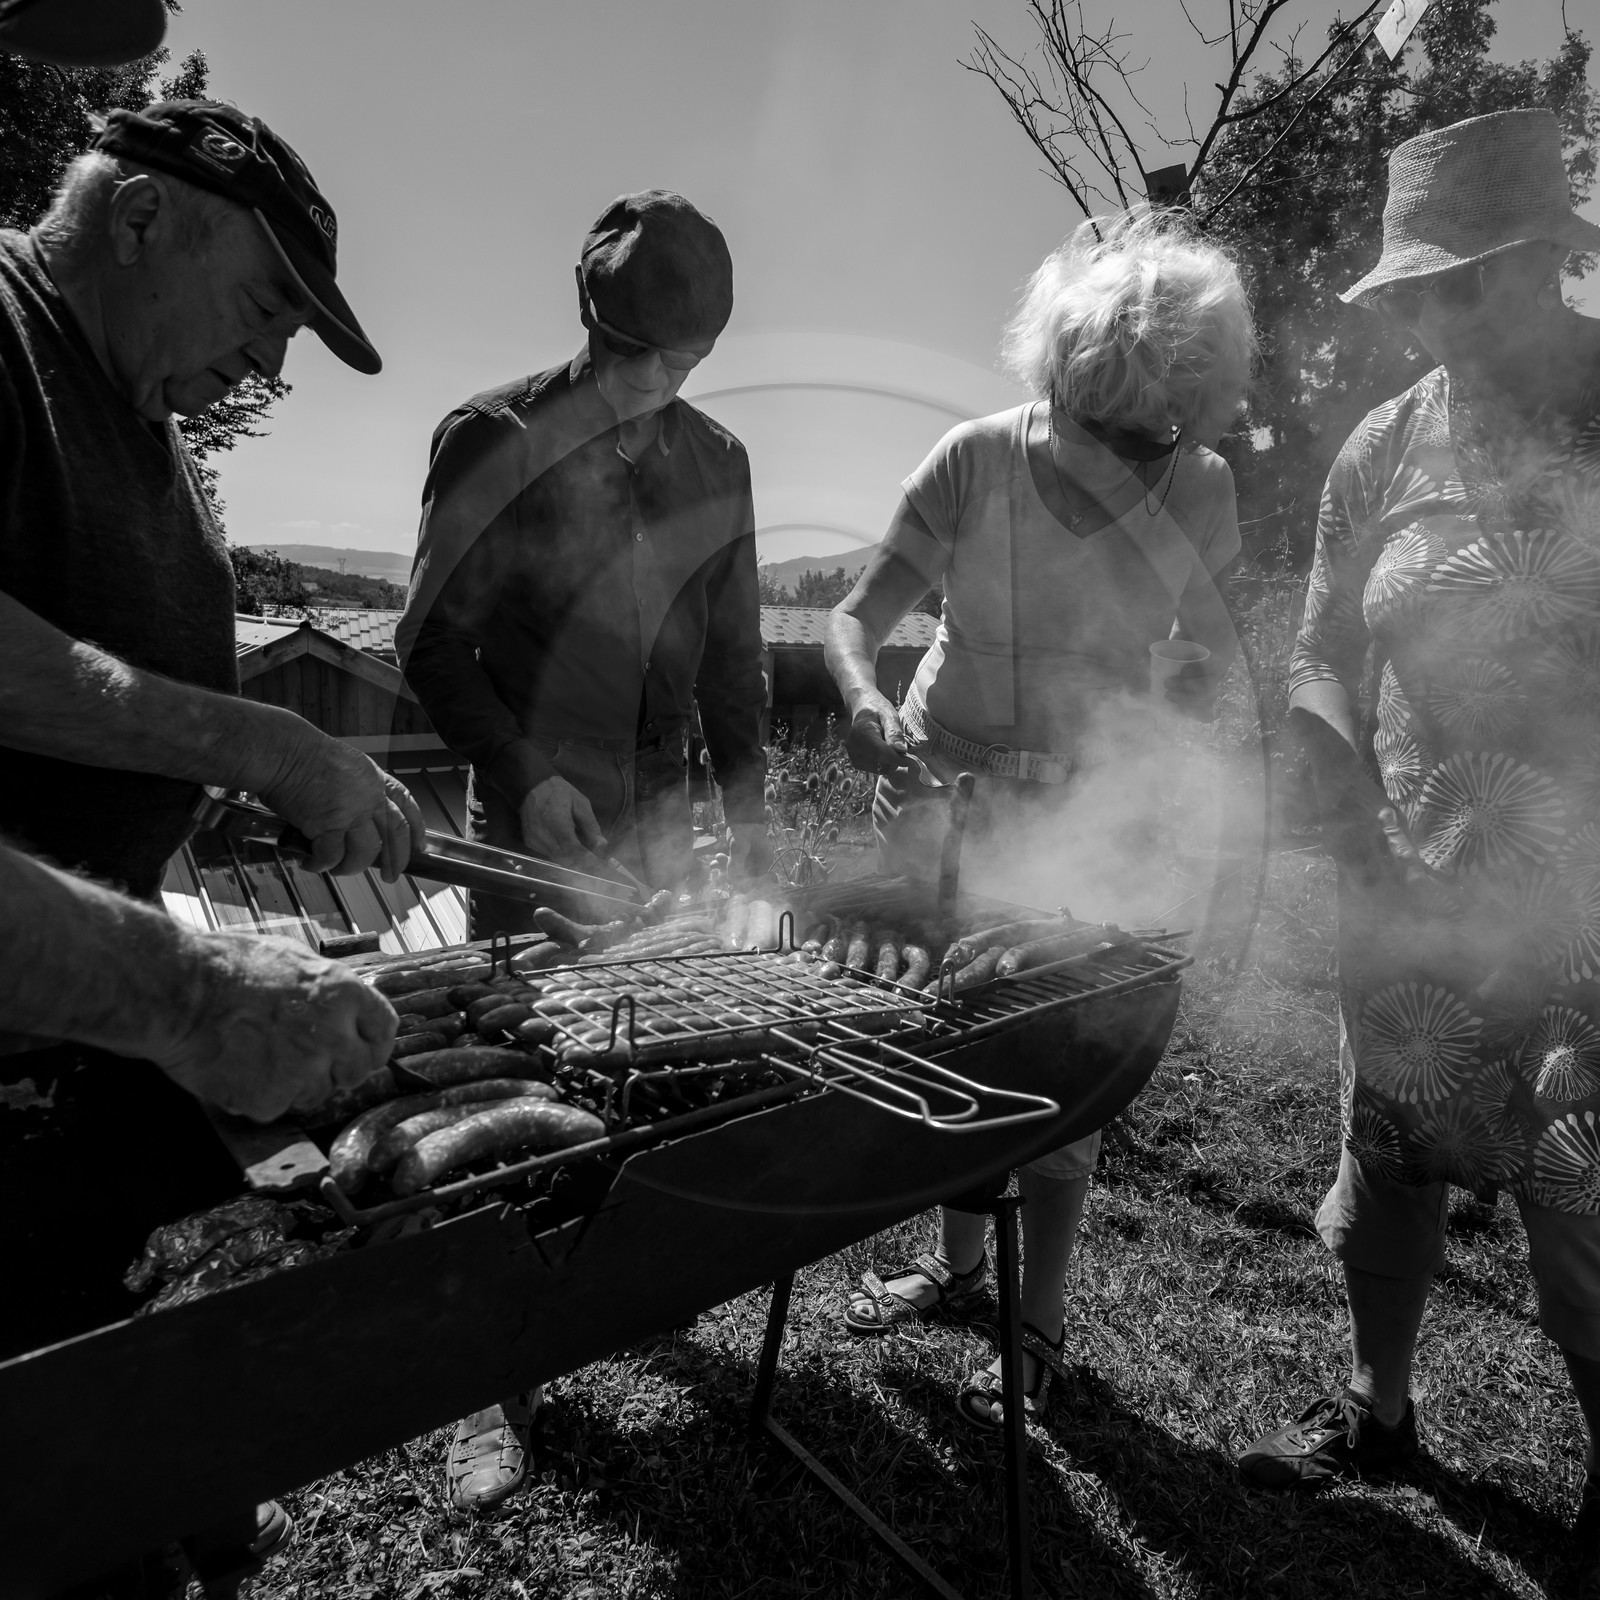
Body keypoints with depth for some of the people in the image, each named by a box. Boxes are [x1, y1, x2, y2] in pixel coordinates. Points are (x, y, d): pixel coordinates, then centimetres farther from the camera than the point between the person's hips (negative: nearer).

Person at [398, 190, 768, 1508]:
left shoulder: (715, 459, 8)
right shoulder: (492, 438, -4)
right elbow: (431, 641, -4)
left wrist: (748, 796, 8)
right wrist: (528, 776, -15)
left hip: (662, 818, 4)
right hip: (532, 813, -3)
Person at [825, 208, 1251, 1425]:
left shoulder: (1198, 485, -5)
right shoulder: (977, 460, -11)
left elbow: (1214, 646, 10)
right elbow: (858, 616, -12)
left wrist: (1191, 699, -9)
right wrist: (866, 703, -31)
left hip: (1089, 816, -1)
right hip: (939, 787, 1)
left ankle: (1042, 1324, 26)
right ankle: (959, 1260, 39)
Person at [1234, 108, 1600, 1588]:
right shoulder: (1386, 449, 3)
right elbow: (1321, 658, 5)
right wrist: (1369, 832, -9)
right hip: (1415, 884, 3)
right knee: (1387, 1161, 16)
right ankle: (1377, 1409, 41)